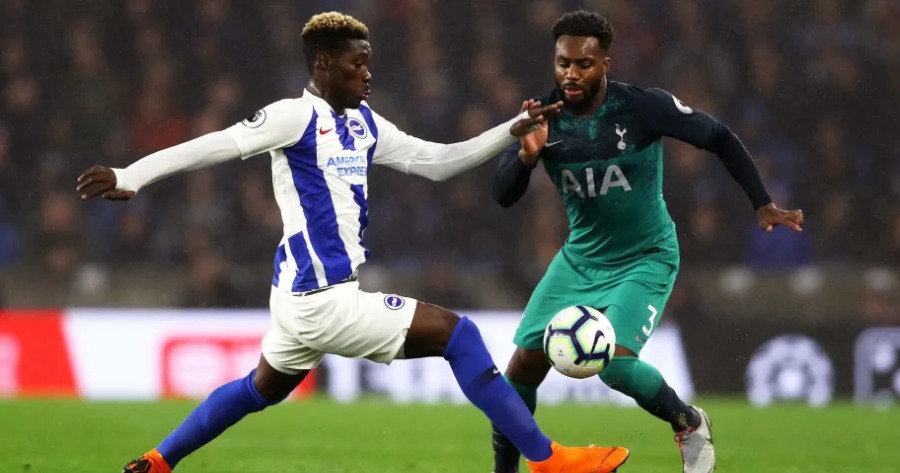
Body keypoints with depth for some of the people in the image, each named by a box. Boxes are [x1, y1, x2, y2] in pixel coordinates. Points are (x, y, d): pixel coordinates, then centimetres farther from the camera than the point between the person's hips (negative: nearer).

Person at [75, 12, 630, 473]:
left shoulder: (363, 124, 12)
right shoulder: (298, 117, -12)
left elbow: (436, 161, 15)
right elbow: (217, 146, -17)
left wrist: (512, 130, 7)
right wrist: (131, 178, -23)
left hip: (305, 297, 10)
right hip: (323, 299, -10)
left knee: (263, 389, 26)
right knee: (454, 332, -8)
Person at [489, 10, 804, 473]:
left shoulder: (644, 107, -21)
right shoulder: (543, 118, -12)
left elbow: (719, 139, -8)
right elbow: (503, 196, -15)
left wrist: (762, 204, -11)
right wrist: (527, 155, -35)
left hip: (646, 259, -4)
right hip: (581, 258, 4)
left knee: (614, 361, -24)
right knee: (525, 363, -2)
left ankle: (688, 424, 4)